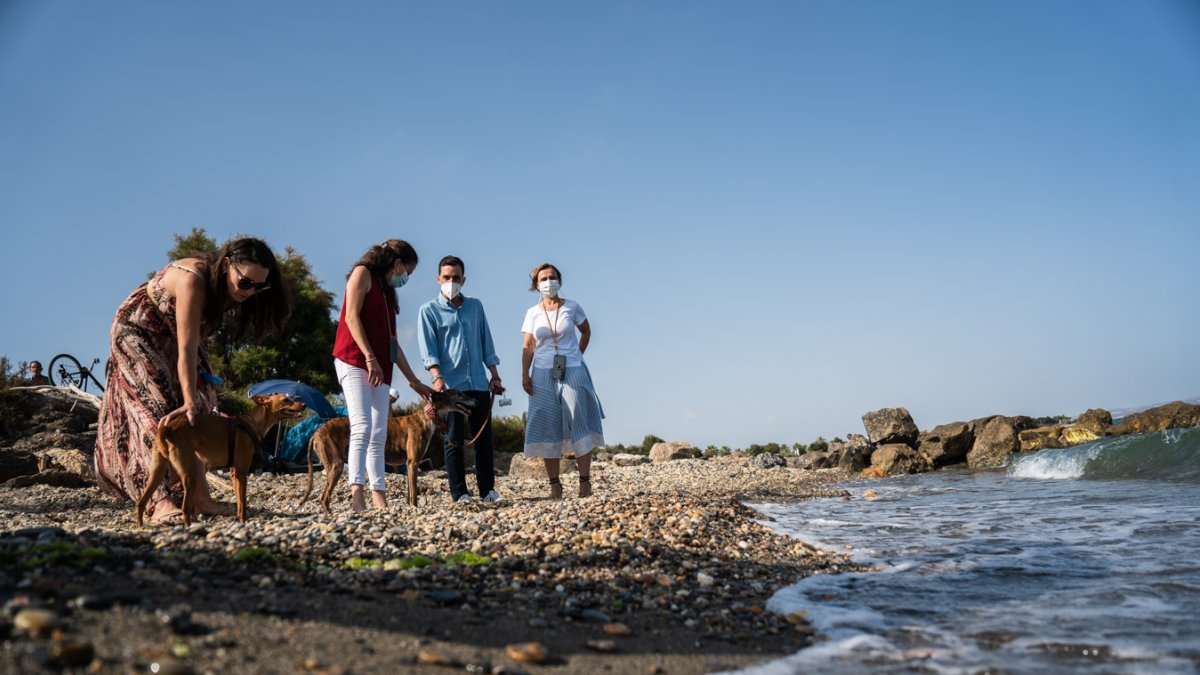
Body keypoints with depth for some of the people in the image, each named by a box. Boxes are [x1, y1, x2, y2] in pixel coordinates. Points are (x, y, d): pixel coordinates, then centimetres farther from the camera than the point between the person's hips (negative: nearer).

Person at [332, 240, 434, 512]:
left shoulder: (389, 292, 26)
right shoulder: (363, 273, 4)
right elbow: (351, 316, -9)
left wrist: (414, 381, 26)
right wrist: (369, 357, -18)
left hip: (380, 367, 8)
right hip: (355, 360, -8)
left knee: (378, 436, 3)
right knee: (362, 427, -22)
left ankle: (379, 497, 3)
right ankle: (356, 493, -30)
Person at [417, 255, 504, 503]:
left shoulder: (475, 306, 14)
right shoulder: (429, 310, 2)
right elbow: (428, 349, -6)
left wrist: (495, 376, 13)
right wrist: (437, 377, -20)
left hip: (479, 383, 4)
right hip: (450, 385, -4)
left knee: (484, 437, 5)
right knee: (453, 439, -1)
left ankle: (487, 489, 12)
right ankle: (460, 493, 3)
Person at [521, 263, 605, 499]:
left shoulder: (572, 307, 3)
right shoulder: (533, 313, 5)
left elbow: (586, 332, 18)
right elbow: (528, 346, 2)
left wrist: (577, 356, 10)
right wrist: (525, 375, -7)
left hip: (572, 373, -1)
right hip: (543, 374, 1)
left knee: (579, 424, -4)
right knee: (548, 427, 0)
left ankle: (585, 480, 0)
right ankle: (554, 484, 4)